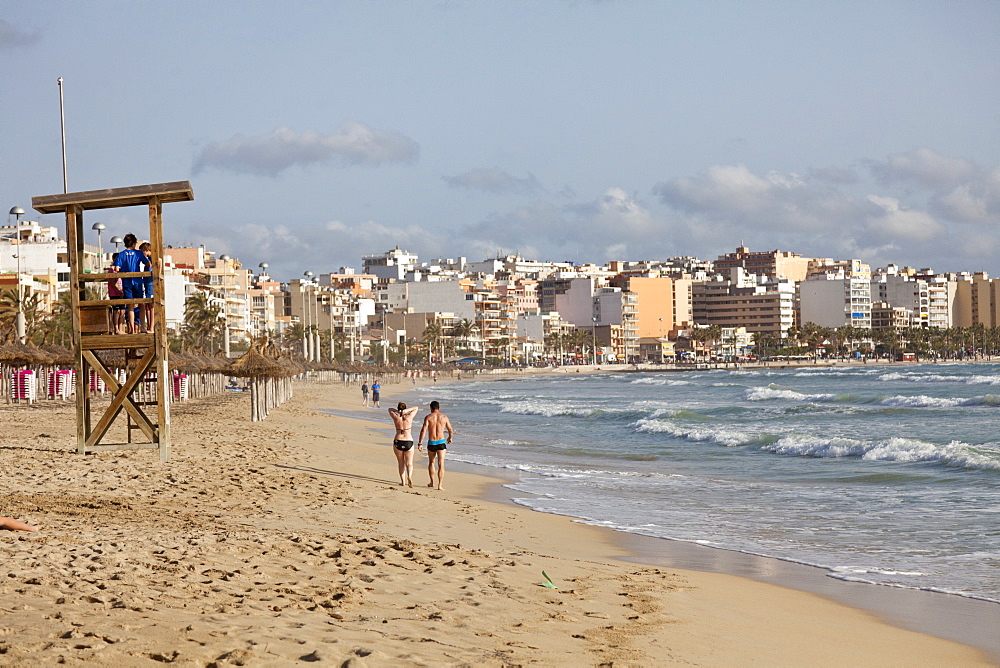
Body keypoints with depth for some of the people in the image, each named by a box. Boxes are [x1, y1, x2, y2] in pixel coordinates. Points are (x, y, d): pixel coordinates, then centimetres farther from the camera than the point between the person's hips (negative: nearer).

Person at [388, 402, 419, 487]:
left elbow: (390, 409, 15)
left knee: (401, 463, 14)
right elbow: (416, 408, 10)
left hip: (398, 442, 1)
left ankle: (403, 481, 12)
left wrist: (397, 411, -4)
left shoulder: (396, 418, -4)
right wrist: (407, 410, -6)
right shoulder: (409, 417, -5)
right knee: (409, 463, 5)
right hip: (408, 442, -1)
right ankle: (409, 476, -22)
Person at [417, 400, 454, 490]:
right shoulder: (444, 417, 3)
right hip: (441, 442, 0)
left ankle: (432, 482, 31)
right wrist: (450, 438, 34)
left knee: (431, 463, 22)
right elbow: (451, 430, 12)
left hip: (431, 443, 0)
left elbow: (423, 430, -13)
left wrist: (419, 444, -12)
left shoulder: (428, 417, -4)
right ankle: (440, 485, -10)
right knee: (441, 465, -1)